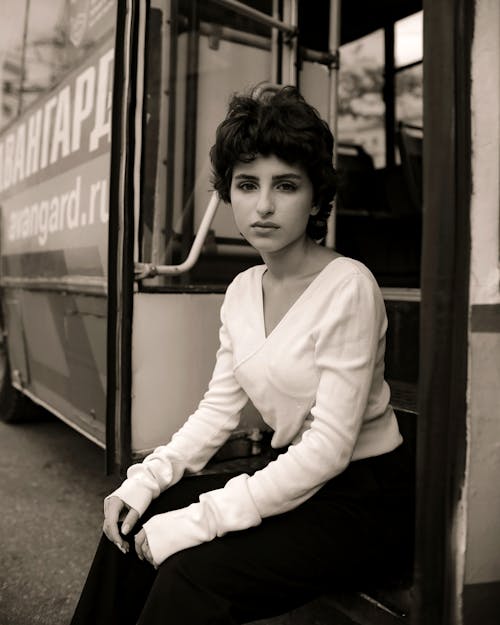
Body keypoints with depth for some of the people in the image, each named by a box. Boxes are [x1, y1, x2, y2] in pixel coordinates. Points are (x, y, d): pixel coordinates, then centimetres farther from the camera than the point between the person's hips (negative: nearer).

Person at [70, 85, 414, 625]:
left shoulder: (347, 287, -20)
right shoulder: (242, 290, 4)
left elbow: (330, 448, -24)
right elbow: (219, 408, 5)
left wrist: (199, 520, -25)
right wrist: (145, 480, -9)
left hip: (364, 499, -6)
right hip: (292, 475, 7)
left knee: (192, 571, -23)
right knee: (131, 525, -3)